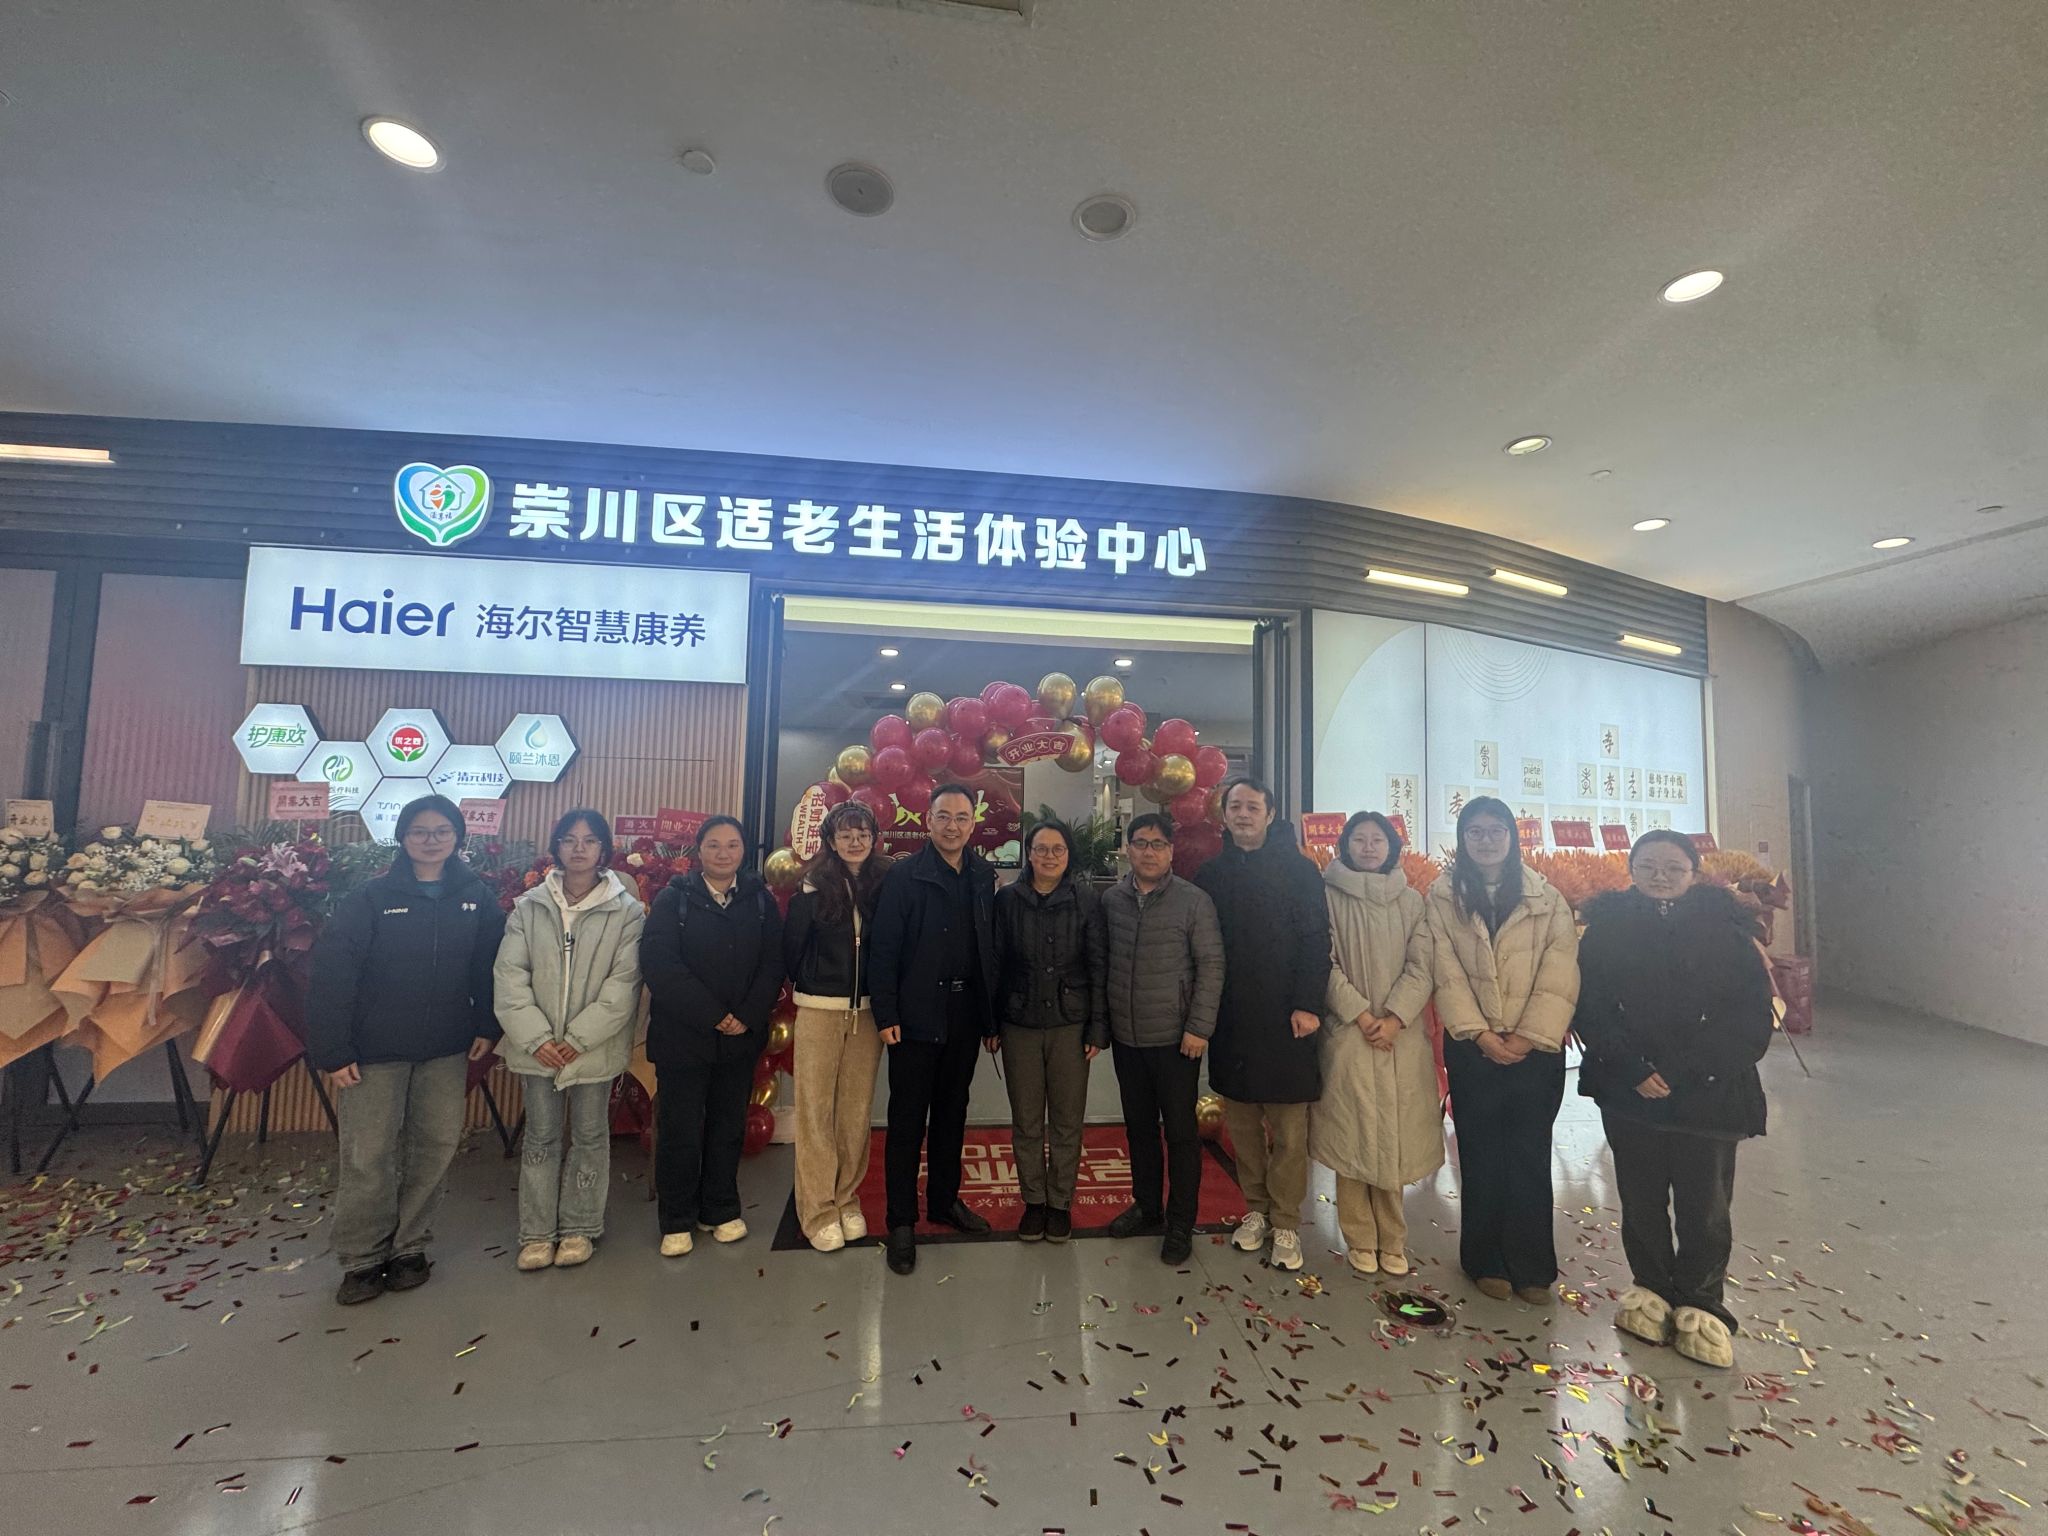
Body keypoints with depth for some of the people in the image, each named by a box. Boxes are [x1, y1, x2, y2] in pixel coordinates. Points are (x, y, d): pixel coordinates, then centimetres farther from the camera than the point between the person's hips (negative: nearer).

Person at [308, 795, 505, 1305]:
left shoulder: (476, 898, 0)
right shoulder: (371, 898, -8)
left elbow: (490, 965, 5)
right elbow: (331, 972, -10)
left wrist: (487, 1027, 1)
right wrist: (333, 1050, -12)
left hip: (447, 1051, 3)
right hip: (376, 1051, -2)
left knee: (436, 1148, 9)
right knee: (368, 1157, 3)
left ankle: (410, 1248, 27)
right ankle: (362, 1260, 22)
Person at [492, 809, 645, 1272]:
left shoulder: (626, 910, -7)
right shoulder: (529, 907, -1)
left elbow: (624, 982, -10)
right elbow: (510, 975, -4)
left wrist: (580, 1038, -15)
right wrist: (535, 1038, -12)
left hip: (595, 1047, -2)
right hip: (538, 1047, 2)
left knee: (589, 1135, 12)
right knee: (541, 1137, 13)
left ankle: (579, 1228, 28)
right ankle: (537, 1232, 27)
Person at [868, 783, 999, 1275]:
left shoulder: (983, 878, 4)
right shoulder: (903, 876, -8)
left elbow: (991, 951, 6)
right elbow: (883, 950, -10)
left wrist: (992, 1019, 6)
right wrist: (886, 1015, -14)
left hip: (965, 1021, 4)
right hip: (916, 1019, -4)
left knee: (952, 1114, 18)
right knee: (907, 1121, 6)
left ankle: (945, 1200, 35)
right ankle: (902, 1222, 20)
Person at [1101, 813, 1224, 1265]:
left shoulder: (1194, 900, -9)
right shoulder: (1111, 899, 2)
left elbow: (1211, 965, -9)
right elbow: (1103, 963, 7)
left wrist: (1199, 1027, -13)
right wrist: (1101, 1022, 6)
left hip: (1176, 1038, -4)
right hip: (1126, 1038, 4)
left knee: (1181, 1132, 7)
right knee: (1139, 1126, 17)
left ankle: (1181, 1224, 23)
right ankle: (1146, 1207, 35)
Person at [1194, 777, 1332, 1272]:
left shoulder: (1299, 869, -2)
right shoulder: (1212, 874, 8)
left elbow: (1316, 941, -7)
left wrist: (1307, 1004, -15)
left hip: (1284, 1020, -3)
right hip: (1231, 1021, 3)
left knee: (1289, 1129, 2)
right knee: (1241, 1123, 12)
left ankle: (1285, 1224, 16)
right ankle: (1256, 1209, 28)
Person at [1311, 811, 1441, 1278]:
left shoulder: (1411, 901, 6)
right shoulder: (1330, 897, -1)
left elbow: (1422, 968, 0)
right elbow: (1325, 964, -5)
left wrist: (1394, 1019, -11)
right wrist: (1362, 1015, -11)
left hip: (1400, 1036, 2)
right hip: (1347, 1034, -2)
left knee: (1394, 1138, 7)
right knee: (1351, 1137, 3)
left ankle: (1392, 1240, 20)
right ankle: (1360, 1239, 15)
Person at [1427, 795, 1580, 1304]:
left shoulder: (1546, 898, 3)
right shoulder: (1443, 898, 1)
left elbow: (1560, 973, -4)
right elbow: (1448, 974, -4)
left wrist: (1529, 1037, -12)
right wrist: (1480, 1034, -12)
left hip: (1535, 1048, 0)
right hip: (1473, 1047, 0)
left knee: (1530, 1154, 5)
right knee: (1481, 1154, 7)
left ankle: (1531, 1266, 19)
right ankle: (1488, 1261, 20)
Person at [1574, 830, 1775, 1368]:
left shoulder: (1724, 929, -1)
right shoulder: (1607, 926, 1)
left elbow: (1752, 1017, -6)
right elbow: (1591, 1008, -3)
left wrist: (1680, 1070, -14)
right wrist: (1633, 1068, -15)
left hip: (1708, 1096, 0)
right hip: (1629, 1096, 1)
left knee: (1704, 1209, 5)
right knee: (1641, 1202, 12)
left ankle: (1698, 1304, 27)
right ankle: (1651, 1288, 33)